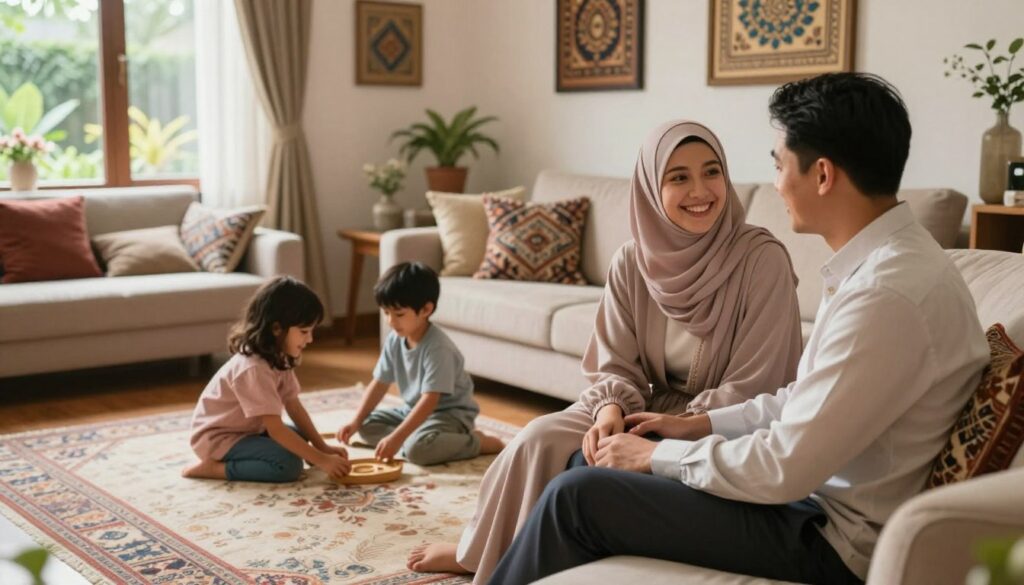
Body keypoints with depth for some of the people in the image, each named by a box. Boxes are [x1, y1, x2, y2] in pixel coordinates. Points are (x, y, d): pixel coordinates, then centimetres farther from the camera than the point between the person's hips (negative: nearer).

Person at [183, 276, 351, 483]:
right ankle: (213, 467, -12)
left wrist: (323, 447, -6)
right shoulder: (253, 369, -30)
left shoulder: (278, 357, -1)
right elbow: (275, 429, -31)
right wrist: (321, 460, -31)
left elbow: (294, 406, 2)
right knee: (288, 465, -24)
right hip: (218, 437, -10)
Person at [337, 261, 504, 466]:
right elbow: (379, 383, 3)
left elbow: (430, 400, -33)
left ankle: (478, 442, -13)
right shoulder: (394, 340, -4)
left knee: (417, 449, -34)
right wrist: (355, 422, -7)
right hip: (414, 410, 8)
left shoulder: (438, 348, -28)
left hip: (450, 413, -8)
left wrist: (397, 437, -38)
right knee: (367, 426, -3)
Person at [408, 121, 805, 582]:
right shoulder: (633, 261, -5)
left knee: (592, 469, -23)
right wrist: (610, 413, -24)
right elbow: (616, 367, -2)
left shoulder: (763, 259, -19)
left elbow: (751, 390, -18)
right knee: (541, 438, -15)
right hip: (653, 410, 5)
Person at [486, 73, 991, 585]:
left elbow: (785, 470, -26)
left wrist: (657, 456, -12)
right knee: (597, 460, 12)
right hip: (816, 490, 10)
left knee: (577, 495, -9)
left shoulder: (888, 293, -27)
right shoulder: (890, 257, 5)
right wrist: (699, 425, 8)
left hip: (830, 541, -9)